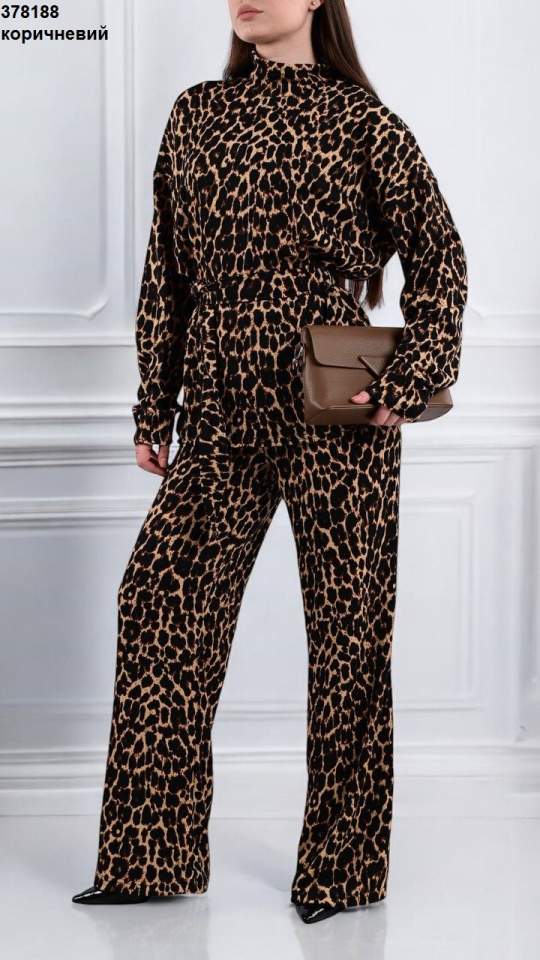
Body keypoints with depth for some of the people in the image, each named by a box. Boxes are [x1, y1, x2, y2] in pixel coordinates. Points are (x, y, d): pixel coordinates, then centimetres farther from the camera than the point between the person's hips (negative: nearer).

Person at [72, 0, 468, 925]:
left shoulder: (360, 119, 0)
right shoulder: (196, 114, 11)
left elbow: (439, 252, 2)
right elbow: (168, 272, 13)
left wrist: (414, 380, -8)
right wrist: (155, 407, 11)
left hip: (334, 412, -4)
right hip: (222, 411, 4)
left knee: (349, 622, 3)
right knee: (161, 601, -1)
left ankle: (342, 866, 16)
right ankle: (152, 856, 12)